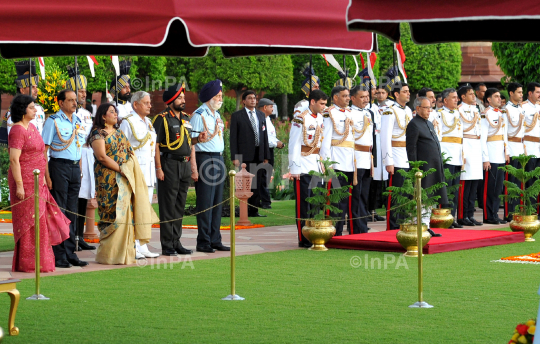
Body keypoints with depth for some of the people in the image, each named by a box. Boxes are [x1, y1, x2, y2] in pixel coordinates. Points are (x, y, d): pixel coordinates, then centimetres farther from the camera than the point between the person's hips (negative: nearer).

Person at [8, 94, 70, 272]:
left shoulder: (32, 127, 14)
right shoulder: (17, 130, -14)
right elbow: (14, 159, -19)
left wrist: (42, 177, 19)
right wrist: (19, 185, -22)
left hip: (36, 180, 9)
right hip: (24, 181, -9)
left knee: (40, 220, 11)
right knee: (28, 222, -4)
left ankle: (39, 262, 18)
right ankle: (28, 263, 3)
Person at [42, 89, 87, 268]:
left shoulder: (77, 121, 14)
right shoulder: (53, 121, -6)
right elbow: (43, 150, -9)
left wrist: (80, 172, 13)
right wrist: (47, 176, -16)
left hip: (75, 167, 6)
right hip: (59, 167, -6)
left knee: (72, 212, 9)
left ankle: (70, 253, 15)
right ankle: (59, 256, 1)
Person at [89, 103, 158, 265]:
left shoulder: (119, 133, 19)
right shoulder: (98, 134, -4)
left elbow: (129, 153, 19)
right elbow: (102, 156, -14)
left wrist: (130, 170, 2)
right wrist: (121, 169, -14)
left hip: (125, 180, 7)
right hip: (109, 180, -7)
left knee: (126, 214, 3)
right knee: (113, 215, -9)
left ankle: (125, 253, 6)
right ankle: (110, 254, -4)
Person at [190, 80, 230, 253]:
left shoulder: (217, 114, 18)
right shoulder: (198, 115, -9)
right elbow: (192, 140, -12)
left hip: (218, 159, 8)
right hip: (205, 159, -8)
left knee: (217, 202, 9)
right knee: (205, 202, -7)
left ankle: (215, 240, 14)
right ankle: (203, 242, -3)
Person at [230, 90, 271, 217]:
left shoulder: (261, 115, 16)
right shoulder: (237, 116, 1)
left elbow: (265, 136, 17)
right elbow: (233, 138, -3)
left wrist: (266, 156, 11)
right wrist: (234, 157, -10)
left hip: (259, 155, 5)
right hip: (245, 156, -5)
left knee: (257, 184, 5)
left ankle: (254, 210, 10)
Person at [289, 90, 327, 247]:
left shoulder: (321, 118, 12)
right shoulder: (300, 119, -11)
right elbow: (294, 144, -12)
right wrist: (294, 168, -15)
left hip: (316, 166, 7)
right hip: (303, 167, -7)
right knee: (303, 203, -3)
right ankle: (303, 239, 0)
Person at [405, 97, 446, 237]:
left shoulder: (429, 124, 20)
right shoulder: (414, 124, -9)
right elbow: (411, 148, -13)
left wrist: (439, 166, 21)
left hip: (434, 168, 9)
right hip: (424, 167, -9)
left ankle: (426, 226, 18)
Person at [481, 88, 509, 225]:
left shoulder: (501, 114, 15)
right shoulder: (486, 114, -8)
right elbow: (483, 138, -13)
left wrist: (506, 152, 11)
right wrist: (485, 159, -16)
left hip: (501, 156, 7)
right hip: (491, 156, -7)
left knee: (498, 187, 9)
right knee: (489, 187, -3)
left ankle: (495, 214, 14)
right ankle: (488, 216, 1)